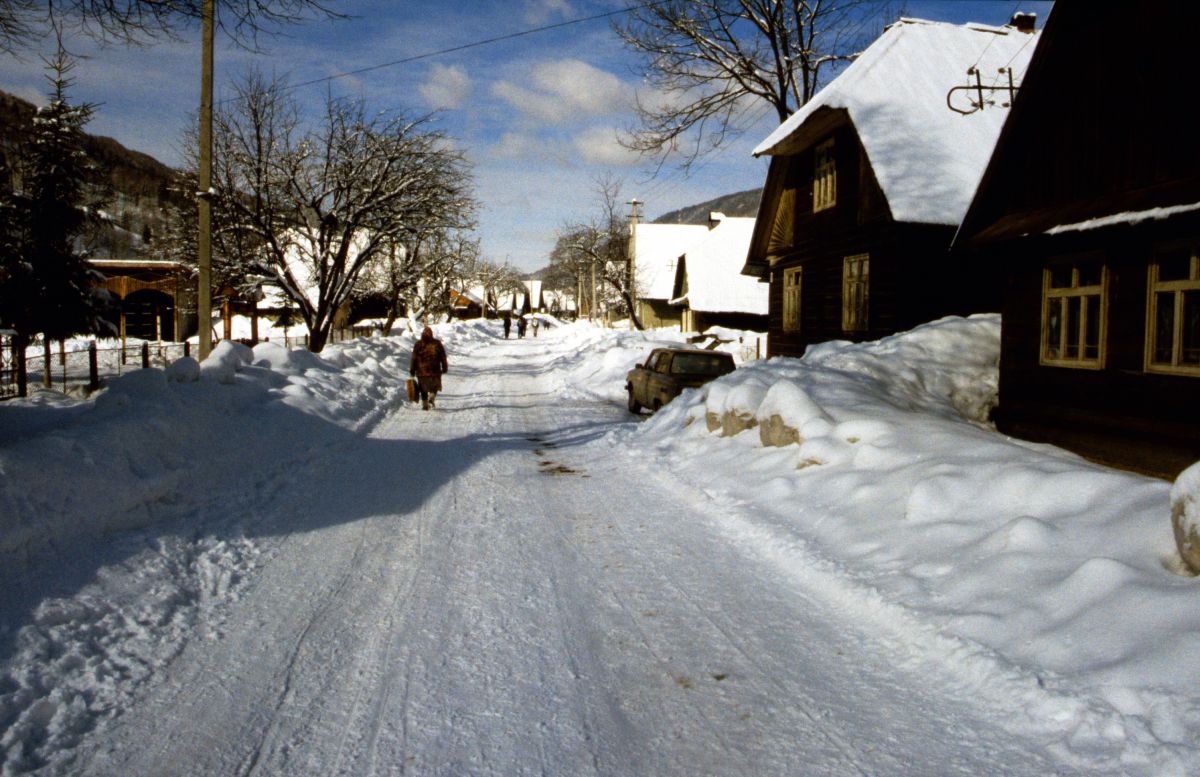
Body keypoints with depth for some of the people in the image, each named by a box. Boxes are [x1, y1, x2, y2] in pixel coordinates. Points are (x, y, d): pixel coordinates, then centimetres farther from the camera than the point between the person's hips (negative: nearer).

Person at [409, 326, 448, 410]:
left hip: (421, 371, 0)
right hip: (434, 371, 0)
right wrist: (445, 368, 11)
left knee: (423, 389, 12)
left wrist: (412, 370, 5)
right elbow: (443, 357, 1)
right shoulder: (437, 343, -2)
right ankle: (432, 398, -8)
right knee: (434, 386, 17)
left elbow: (414, 358, -1)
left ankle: (425, 404, 8)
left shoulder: (418, 344, -3)